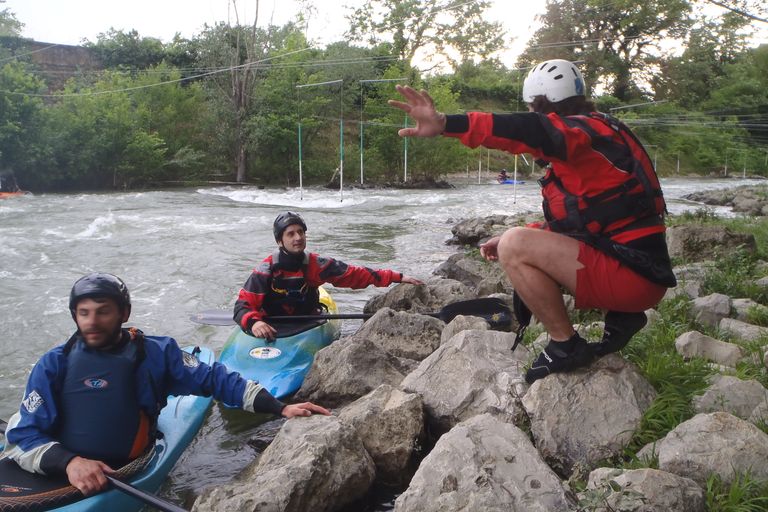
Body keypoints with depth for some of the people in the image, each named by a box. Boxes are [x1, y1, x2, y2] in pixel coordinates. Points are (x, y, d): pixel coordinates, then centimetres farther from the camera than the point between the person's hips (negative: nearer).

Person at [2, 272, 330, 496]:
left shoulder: (156, 353, 1)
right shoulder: (53, 365, 1)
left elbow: (216, 379, 1)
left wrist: (280, 407, -6)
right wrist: (68, 462, -24)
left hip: (124, 477, -1)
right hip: (56, 473, 1)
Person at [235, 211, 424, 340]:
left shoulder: (315, 265, -5)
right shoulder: (265, 270, -12)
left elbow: (355, 274, -2)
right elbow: (242, 306, -15)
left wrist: (397, 277, -5)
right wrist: (253, 322, -39)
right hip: (272, 332, -2)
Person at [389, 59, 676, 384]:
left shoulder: (586, 129, -10)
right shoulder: (594, 137, 22)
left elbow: (530, 131, -33)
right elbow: (567, 221, 24)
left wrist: (445, 124, -44)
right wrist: (514, 241, 15)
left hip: (633, 274, -10)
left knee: (516, 247, -20)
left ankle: (566, 345, -6)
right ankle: (620, 316, 13)